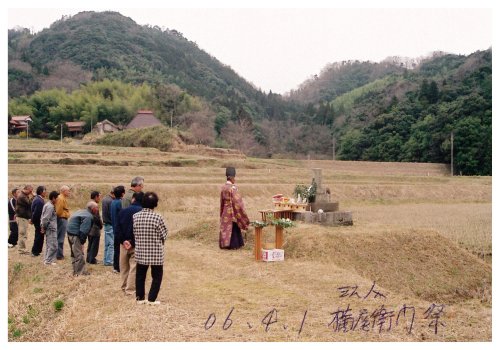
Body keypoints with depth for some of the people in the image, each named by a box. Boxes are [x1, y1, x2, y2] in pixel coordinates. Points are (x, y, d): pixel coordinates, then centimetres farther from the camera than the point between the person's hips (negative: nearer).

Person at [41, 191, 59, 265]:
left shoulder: (47, 205, 14)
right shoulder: (50, 207, -17)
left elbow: (43, 217, 18)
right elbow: (45, 219, -21)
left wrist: (42, 227, 15)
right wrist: (44, 227, -10)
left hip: (50, 229, 10)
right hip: (51, 229, -10)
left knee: (49, 245, 17)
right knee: (53, 246, -5)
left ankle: (47, 259, 23)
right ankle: (49, 261, -2)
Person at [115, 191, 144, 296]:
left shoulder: (123, 211, 4)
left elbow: (118, 228, 0)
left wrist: (122, 240, -7)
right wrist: (133, 242, -11)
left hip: (124, 243, 4)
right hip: (137, 244, -4)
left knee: (124, 267, 17)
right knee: (134, 267, 0)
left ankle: (124, 287, 27)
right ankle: (130, 290, -2)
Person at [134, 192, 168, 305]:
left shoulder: (135, 216, -4)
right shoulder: (157, 217, -15)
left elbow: (133, 232, 5)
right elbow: (164, 234, -7)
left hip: (140, 251, 4)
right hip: (156, 253, -4)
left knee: (140, 275, 16)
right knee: (157, 276, 10)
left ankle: (140, 297, 22)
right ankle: (152, 299, 10)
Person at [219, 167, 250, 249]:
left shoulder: (223, 188, 5)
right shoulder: (233, 188, -18)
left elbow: (222, 202, 11)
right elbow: (236, 201, -18)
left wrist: (222, 213, 19)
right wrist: (243, 215, -10)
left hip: (225, 212, 7)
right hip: (232, 211, -7)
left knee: (226, 227, 12)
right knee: (233, 228, 2)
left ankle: (225, 244, 16)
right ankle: (233, 245, 5)